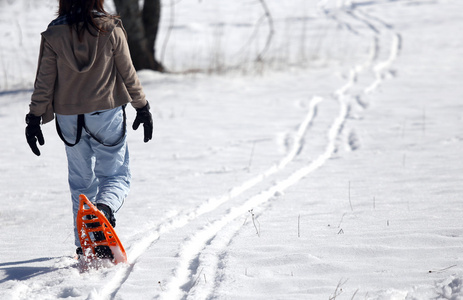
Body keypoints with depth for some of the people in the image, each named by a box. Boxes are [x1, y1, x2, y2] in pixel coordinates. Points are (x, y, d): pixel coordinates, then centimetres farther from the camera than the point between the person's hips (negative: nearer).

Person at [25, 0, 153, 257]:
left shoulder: (54, 34, -5)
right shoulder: (111, 29, -8)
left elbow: (44, 81, -2)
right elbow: (127, 73, -2)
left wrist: (35, 118, 6)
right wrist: (142, 107, 10)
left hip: (69, 118, 2)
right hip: (107, 114, -2)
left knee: (81, 180, 16)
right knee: (116, 175, 9)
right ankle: (105, 207, -24)